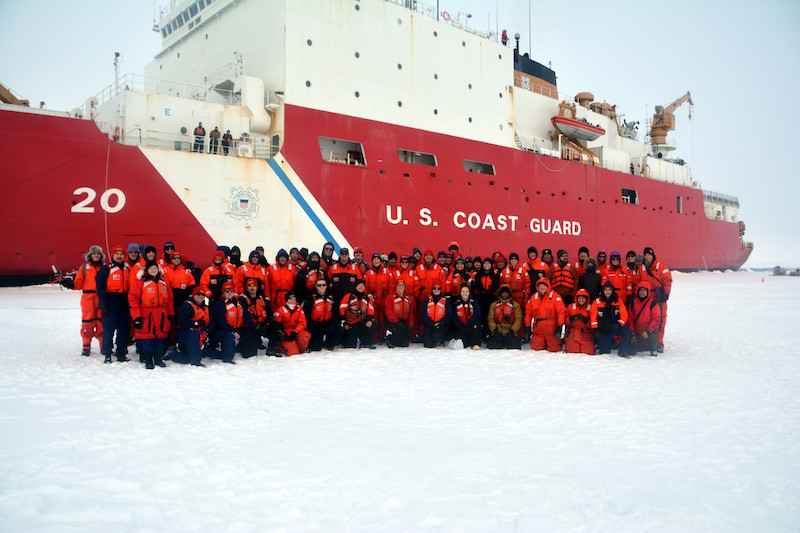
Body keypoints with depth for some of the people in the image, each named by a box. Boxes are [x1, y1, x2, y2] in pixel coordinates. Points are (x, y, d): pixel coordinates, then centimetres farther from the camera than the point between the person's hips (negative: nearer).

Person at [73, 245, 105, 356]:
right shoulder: (84, 267, 10)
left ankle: (103, 346, 10)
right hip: (88, 297, 0)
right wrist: (72, 285, -11)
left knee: (101, 322, 1)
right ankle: (86, 346, 8)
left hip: (101, 297, 1)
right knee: (87, 322, -2)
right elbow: (79, 283, 7)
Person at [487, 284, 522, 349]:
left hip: (510, 333, -1)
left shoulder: (515, 305, 11)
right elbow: (490, 319, 9)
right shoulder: (494, 305, 16)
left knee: (514, 347, -26)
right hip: (497, 333, 1)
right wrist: (494, 329, -8)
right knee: (492, 347, -22)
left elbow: (518, 319, 4)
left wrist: (512, 330, -10)